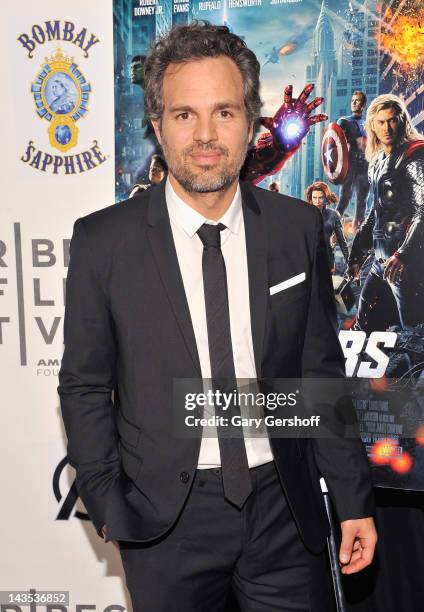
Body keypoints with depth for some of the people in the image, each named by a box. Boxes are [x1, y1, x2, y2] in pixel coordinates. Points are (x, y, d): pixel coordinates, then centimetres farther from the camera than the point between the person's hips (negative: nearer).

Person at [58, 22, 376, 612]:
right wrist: (109, 507, -3)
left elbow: (322, 372, 2)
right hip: (166, 518, -1)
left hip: (284, 507, 2)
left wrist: (354, 500, 4)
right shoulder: (102, 240, -8)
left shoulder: (298, 226, -3)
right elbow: (85, 386, 0)